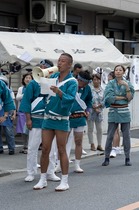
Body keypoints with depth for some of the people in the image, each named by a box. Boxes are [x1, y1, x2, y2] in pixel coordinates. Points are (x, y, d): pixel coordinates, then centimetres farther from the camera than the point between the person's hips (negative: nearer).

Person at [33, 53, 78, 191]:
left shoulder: (72, 82, -7)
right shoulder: (53, 77, 9)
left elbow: (71, 98, -21)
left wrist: (59, 92, -36)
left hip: (61, 120, -5)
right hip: (48, 117, 5)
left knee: (61, 151, -1)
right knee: (45, 150, 6)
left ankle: (64, 181, 7)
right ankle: (43, 180, 16)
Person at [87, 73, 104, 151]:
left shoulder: (103, 90, 5)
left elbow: (105, 101, 2)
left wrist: (98, 106, -11)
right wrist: (94, 107, -13)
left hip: (99, 112, 3)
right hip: (91, 111, -3)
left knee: (100, 129, 6)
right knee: (90, 128, 3)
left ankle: (99, 145, 14)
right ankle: (92, 145, 12)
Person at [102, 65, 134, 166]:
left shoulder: (128, 83, 5)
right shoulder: (111, 83, 1)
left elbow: (130, 98, -5)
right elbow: (109, 97, -11)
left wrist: (127, 86, -15)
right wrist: (123, 97, -7)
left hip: (124, 112, 1)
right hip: (113, 111, -1)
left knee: (126, 135, 3)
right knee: (110, 135, 0)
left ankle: (127, 158, 12)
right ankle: (107, 158, 8)